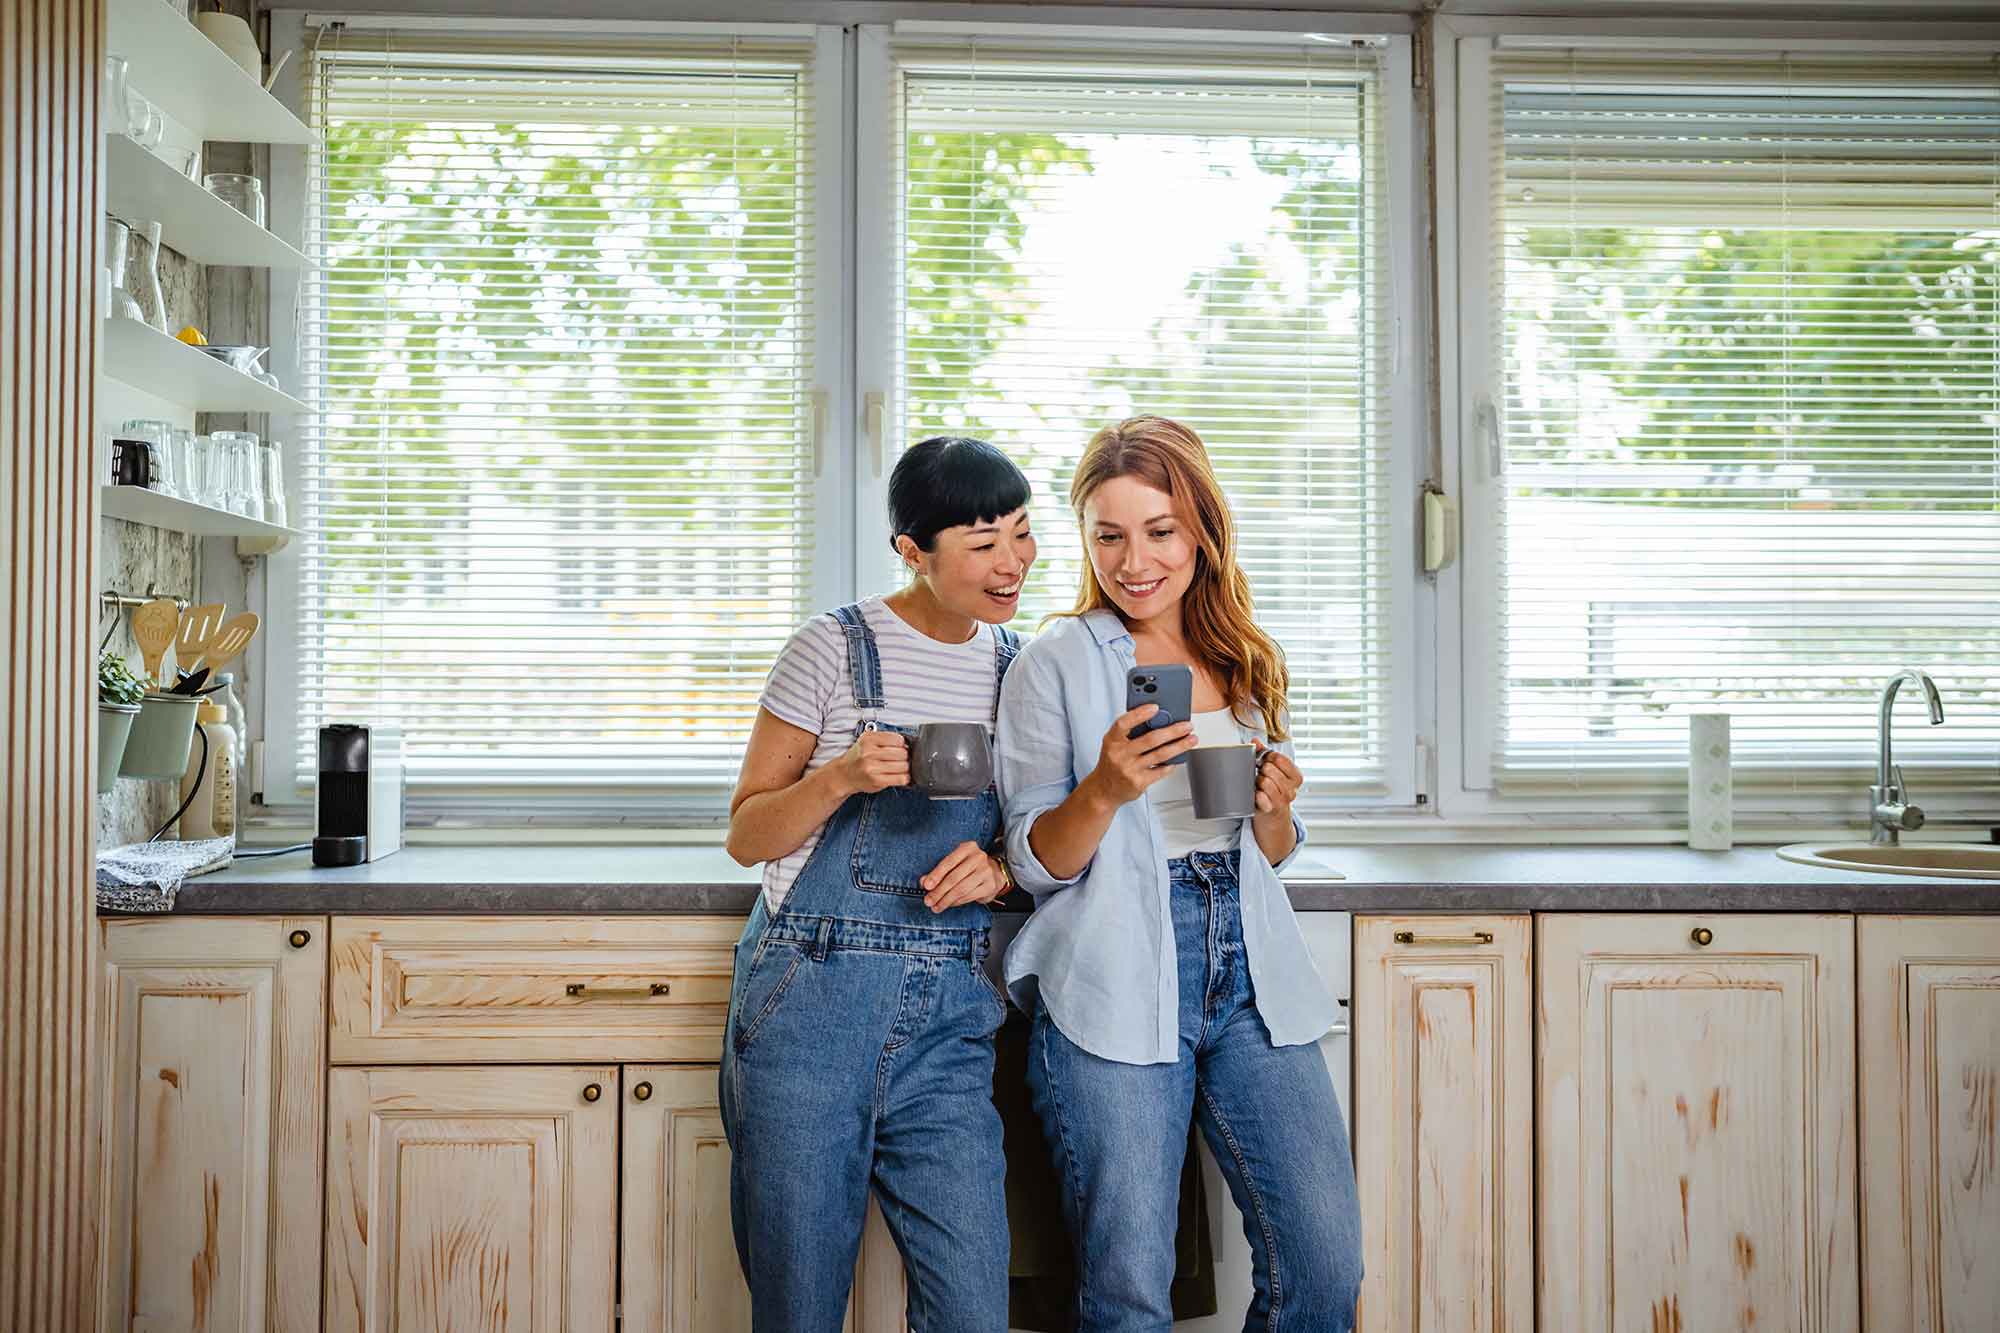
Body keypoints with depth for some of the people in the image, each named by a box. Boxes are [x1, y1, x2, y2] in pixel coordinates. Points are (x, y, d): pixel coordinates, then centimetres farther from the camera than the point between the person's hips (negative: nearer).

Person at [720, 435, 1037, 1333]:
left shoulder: (1019, 666, 9)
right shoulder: (835, 649, -3)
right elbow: (746, 836, 1)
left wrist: (999, 869, -5)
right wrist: (841, 778, -17)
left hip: (948, 1020, 3)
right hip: (811, 1000, -3)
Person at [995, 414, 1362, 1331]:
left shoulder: (1244, 661, 13)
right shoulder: (1056, 663, 0)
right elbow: (1037, 865, -1)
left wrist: (1274, 807, -3)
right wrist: (1105, 789, -20)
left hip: (1251, 975, 4)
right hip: (1113, 989, -4)